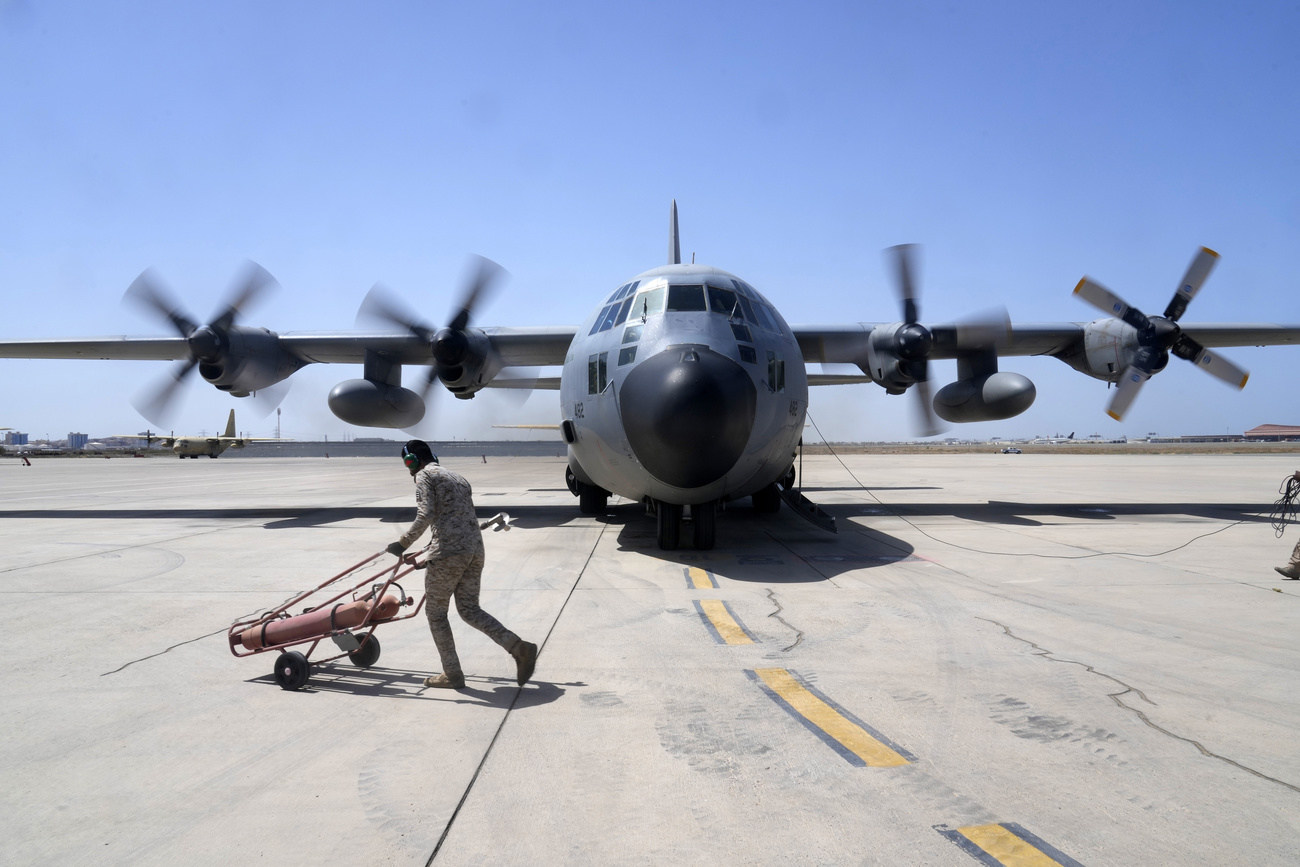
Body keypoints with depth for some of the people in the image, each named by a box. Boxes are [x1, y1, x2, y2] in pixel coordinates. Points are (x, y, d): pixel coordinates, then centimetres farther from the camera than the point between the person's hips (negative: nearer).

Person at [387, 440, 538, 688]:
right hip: (475, 548, 8)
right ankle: (519, 647, -1)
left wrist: (403, 543, -8)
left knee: (435, 612, 9)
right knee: (470, 609, 14)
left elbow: (425, 515, -14)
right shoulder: (457, 477, 26)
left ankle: (452, 675, 13)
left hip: (449, 551, -8)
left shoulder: (424, 476, 2)